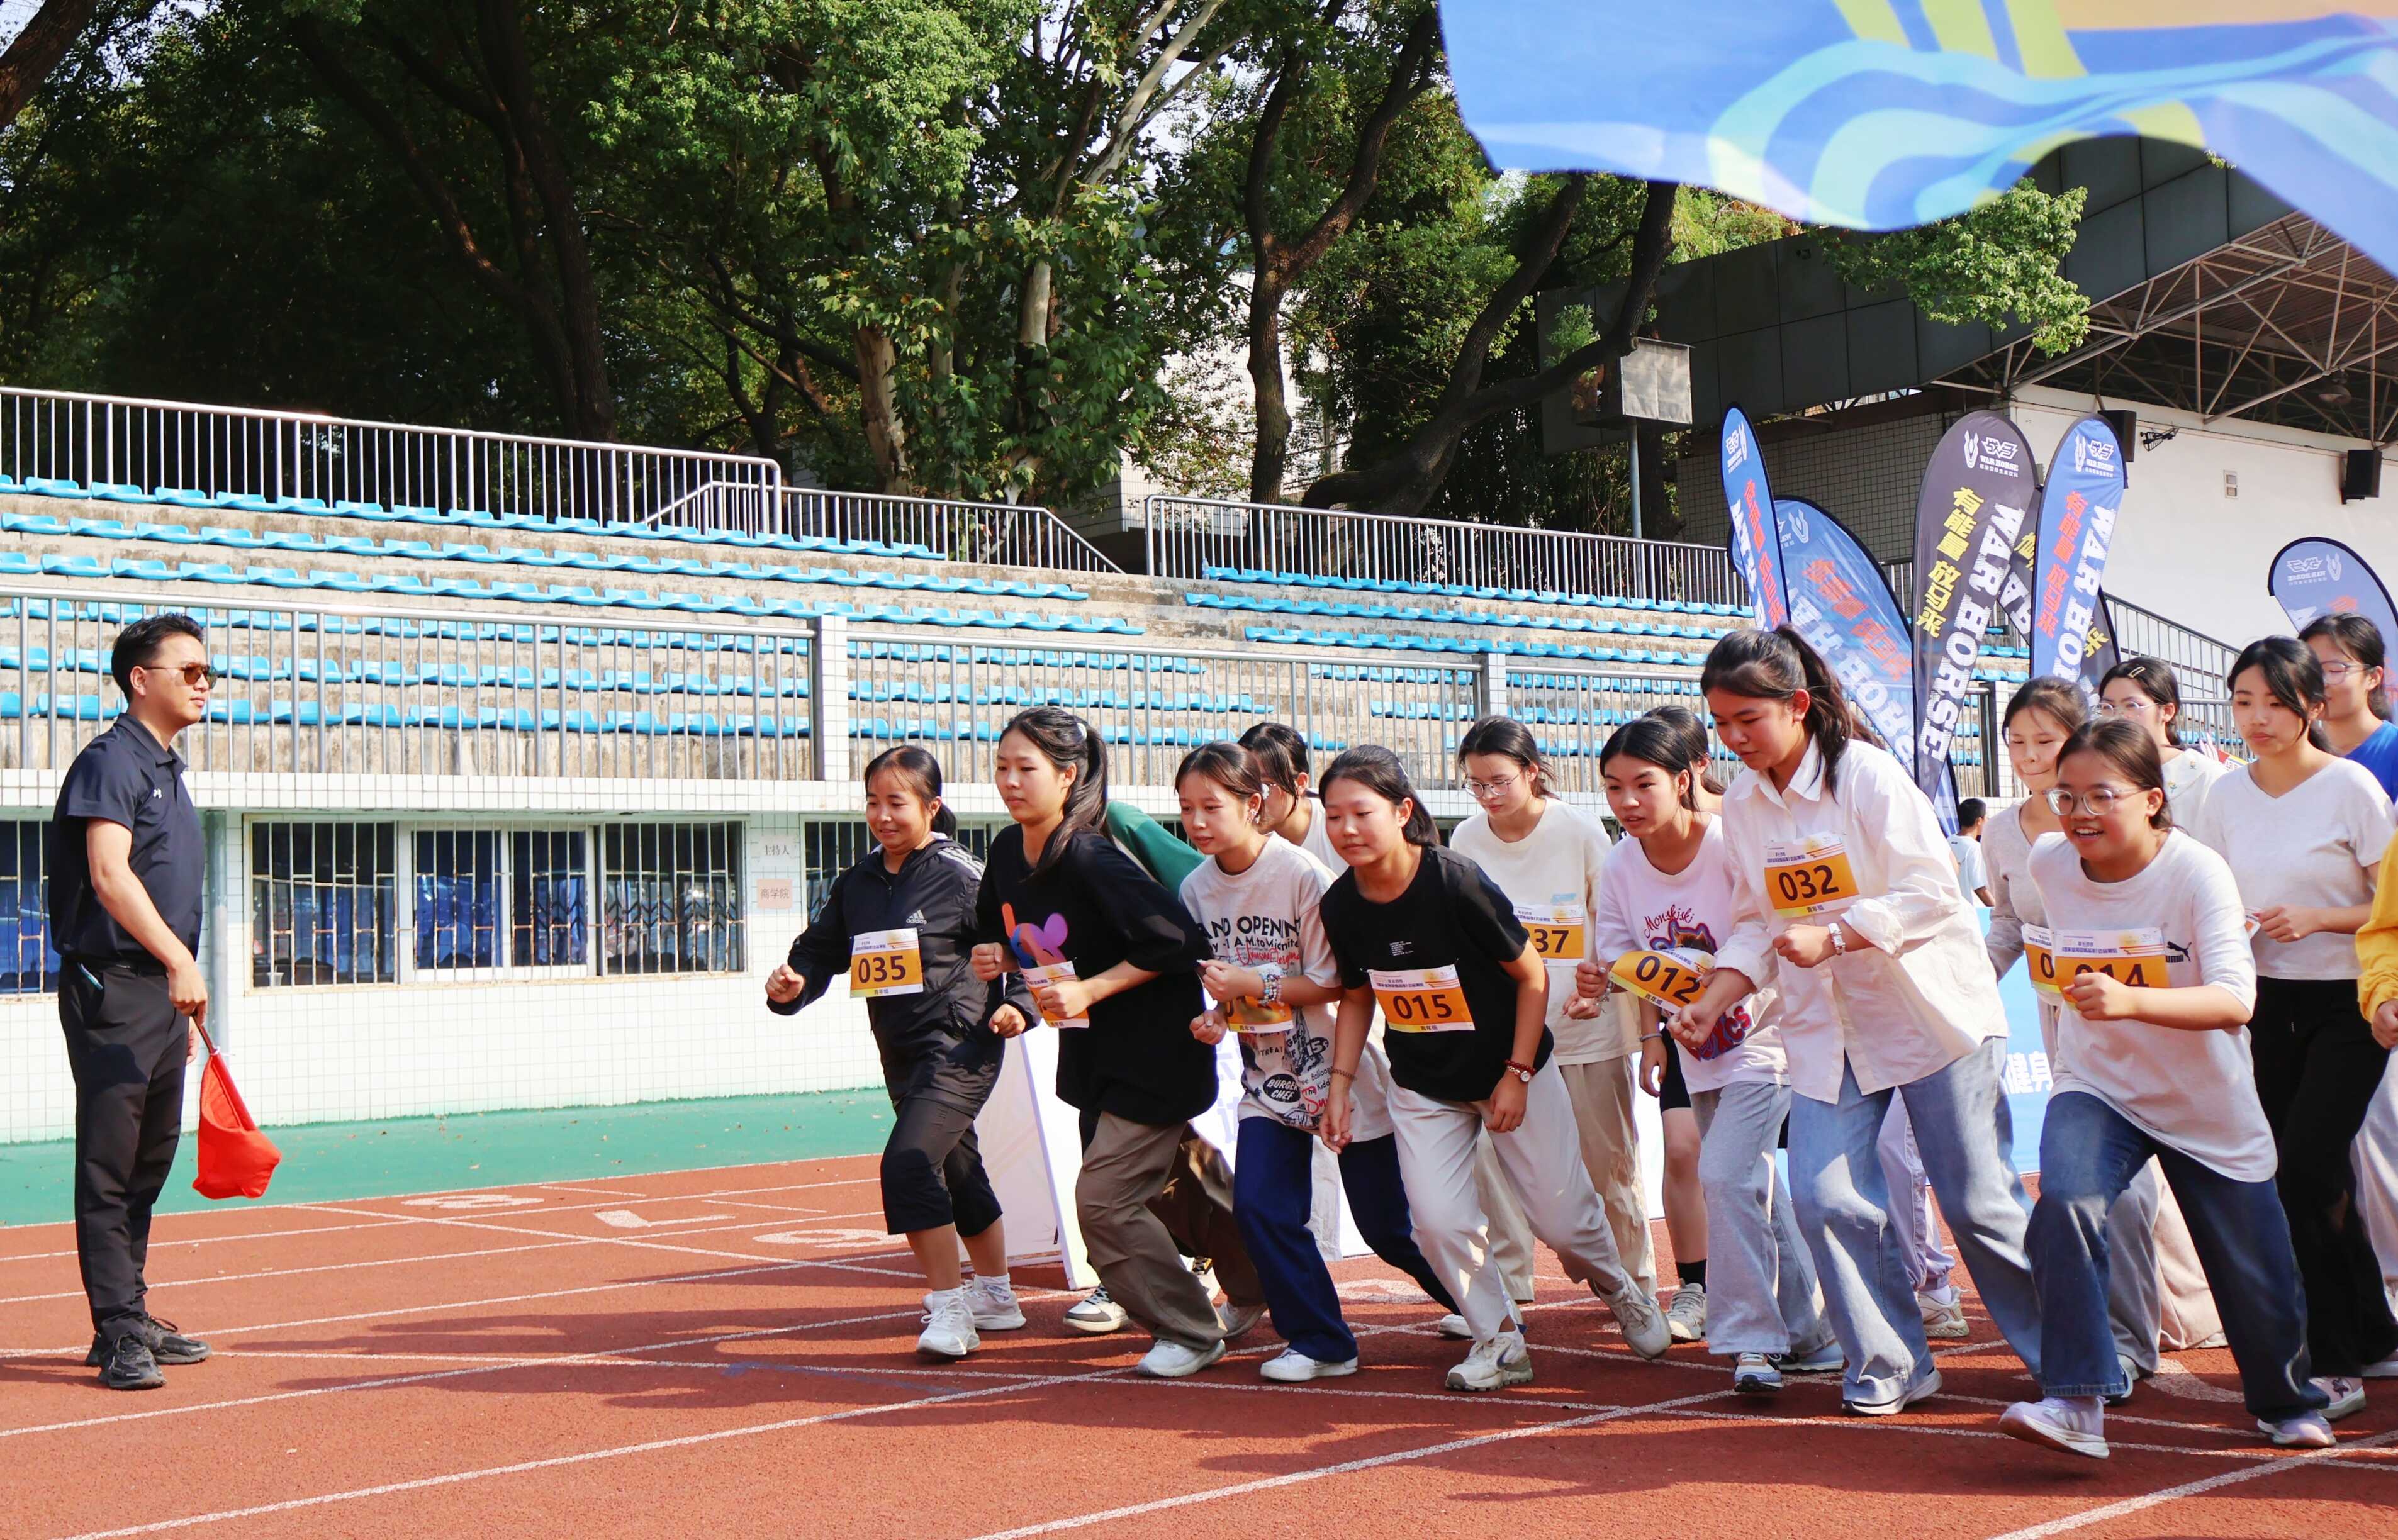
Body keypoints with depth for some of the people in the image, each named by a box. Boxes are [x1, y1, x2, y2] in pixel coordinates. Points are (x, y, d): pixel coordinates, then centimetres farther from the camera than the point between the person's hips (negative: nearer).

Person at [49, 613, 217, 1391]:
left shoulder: (170, 772, 19)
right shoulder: (110, 760, -9)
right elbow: (109, 875, -22)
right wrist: (179, 961, -33)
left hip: (165, 991, 9)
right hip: (111, 986, -9)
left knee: (150, 1161, 13)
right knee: (109, 1165, -7)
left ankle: (132, 1319, 21)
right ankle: (119, 1334, -5)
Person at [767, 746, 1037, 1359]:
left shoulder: (961, 875, -10)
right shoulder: (856, 884, 9)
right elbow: (820, 950, 10)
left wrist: (1019, 1003, -22)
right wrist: (792, 984, -10)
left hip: (960, 1048, -8)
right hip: (901, 1055, 8)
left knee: (907, 1164, -22)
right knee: (957, 1172, 21)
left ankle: (950, 1308, -15)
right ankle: (996, 1296, 38)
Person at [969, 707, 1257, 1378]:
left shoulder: (1091, 860, -25)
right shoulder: (1006, 851, 0)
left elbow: (1179, 940, -28)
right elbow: (1005, 936, 18)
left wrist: (1090, 989, -24)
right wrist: (997, 957, -4)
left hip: (1154, 1050, -8)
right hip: (1091, 1048, 8)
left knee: (1104, 1200, -9)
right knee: (1189, 1184, 20)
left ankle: (1191, 1331, 9)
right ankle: (1256, 1292, 40)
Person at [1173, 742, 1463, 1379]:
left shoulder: (1302, 875, -19)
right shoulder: (1197, 888, -1)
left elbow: (1333, 984, -16)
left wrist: (1255, 984, -25)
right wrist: (1214, 1015, -10)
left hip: (1339, 1067, -5)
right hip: (1267, 1074, 5)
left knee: (1386, 1224, 4)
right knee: (1258, 1206, -11)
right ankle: (1321, 1342, 6)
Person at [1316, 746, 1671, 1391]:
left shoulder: (1458, 884, -26)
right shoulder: (1341, 906, -11)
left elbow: (1532, 975, -16)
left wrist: (1517, 1075, -15)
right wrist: (1340, 1082, 0)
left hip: (1514, 1071, -3)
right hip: (1422, 1087, 4)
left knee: (1562, 1217, 2)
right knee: (1438, 1220, -12)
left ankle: (1618, 1287, 36)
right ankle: (1499, 1340, 10)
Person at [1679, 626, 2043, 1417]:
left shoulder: (1868, 774, -15)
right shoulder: (1742, 804, 4)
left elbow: (1932, 894, -18)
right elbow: (1757, 923, 10)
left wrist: (1830, 937, -25)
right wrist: (1712, 1001, -3)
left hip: (1928, 1010, -5)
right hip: (1826, 1025, 5)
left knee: (1978, 1201, 0)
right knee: (1824, 1194, -6)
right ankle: (1890, 1363, 9)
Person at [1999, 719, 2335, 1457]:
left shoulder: (2198, 871, -21)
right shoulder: (2048, 865, -9)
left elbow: (2235, 1001, -33)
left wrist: (2128, 1001, -46)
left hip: (2209, 1105, -2)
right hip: (2095, 1089, 2)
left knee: (2254, 1270, 9)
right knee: (2065, 1202, -27)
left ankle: (2289, 1401, 39)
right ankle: (2076, 1403, -24)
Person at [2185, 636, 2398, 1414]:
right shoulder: (2226, 795, 4)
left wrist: (2313, 919, -21)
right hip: (2267, 1001, 5)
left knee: (2305, 1169, -13)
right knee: (2316, 1174, 9)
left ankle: (2331, 1363, -4)